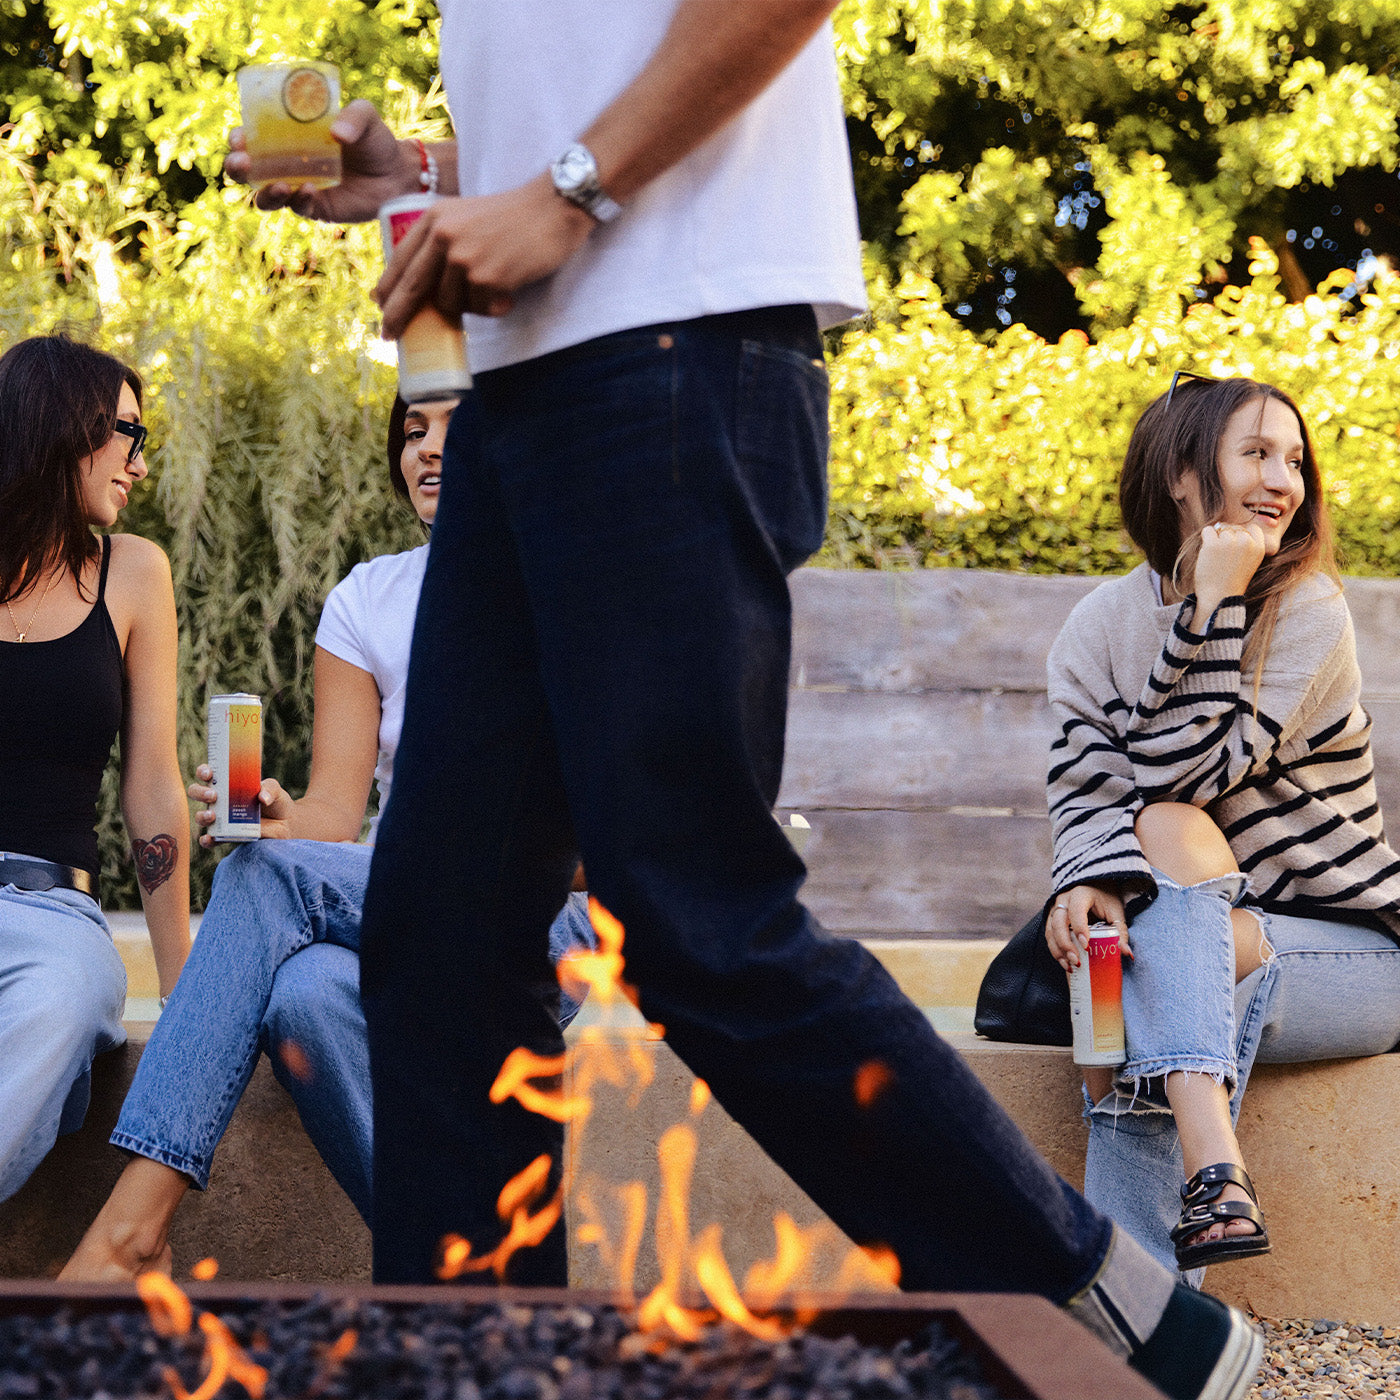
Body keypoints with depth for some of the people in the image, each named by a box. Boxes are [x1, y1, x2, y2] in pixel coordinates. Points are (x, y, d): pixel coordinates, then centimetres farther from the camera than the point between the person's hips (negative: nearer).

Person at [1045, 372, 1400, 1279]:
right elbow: (1086, 788, -8)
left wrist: (1212, 607, -20)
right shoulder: (1102, 626, 3)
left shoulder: (1310, 611, -9)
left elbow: (1185, 774, -18)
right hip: (1195, 944, 3)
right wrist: (1094, 881, -29)